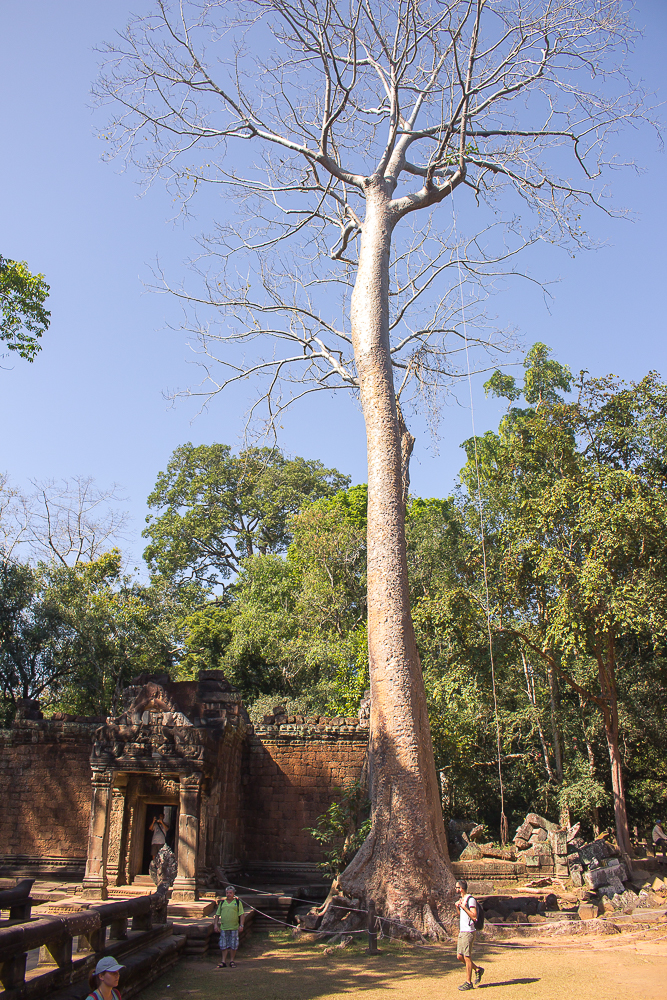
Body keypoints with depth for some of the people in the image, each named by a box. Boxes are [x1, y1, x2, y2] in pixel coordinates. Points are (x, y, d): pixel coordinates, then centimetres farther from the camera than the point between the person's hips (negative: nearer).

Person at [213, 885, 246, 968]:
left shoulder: (238, 902, 3)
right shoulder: (222, 902, 9)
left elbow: (242, 915, 1)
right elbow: (217, 914, 12)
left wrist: (241, 925, -8)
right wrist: (216, 924, 3)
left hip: (234, 927, -2)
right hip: (223, 927, 2)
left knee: (233, 946, 4)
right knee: (224, 945, 3)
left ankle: (232, 961, 17)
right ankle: (223, 962, 12)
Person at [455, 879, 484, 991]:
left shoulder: (471, 900, -13)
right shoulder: (461, 900, 15)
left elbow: (474, 917, -20)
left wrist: (464, 907, -22)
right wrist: (457, 907, 7)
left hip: (468, 932, -9)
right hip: (461, 932, 9)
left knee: (467, 957, -3)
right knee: (460, 957, 9)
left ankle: (468, 982, 6)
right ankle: (477, 969, 25)